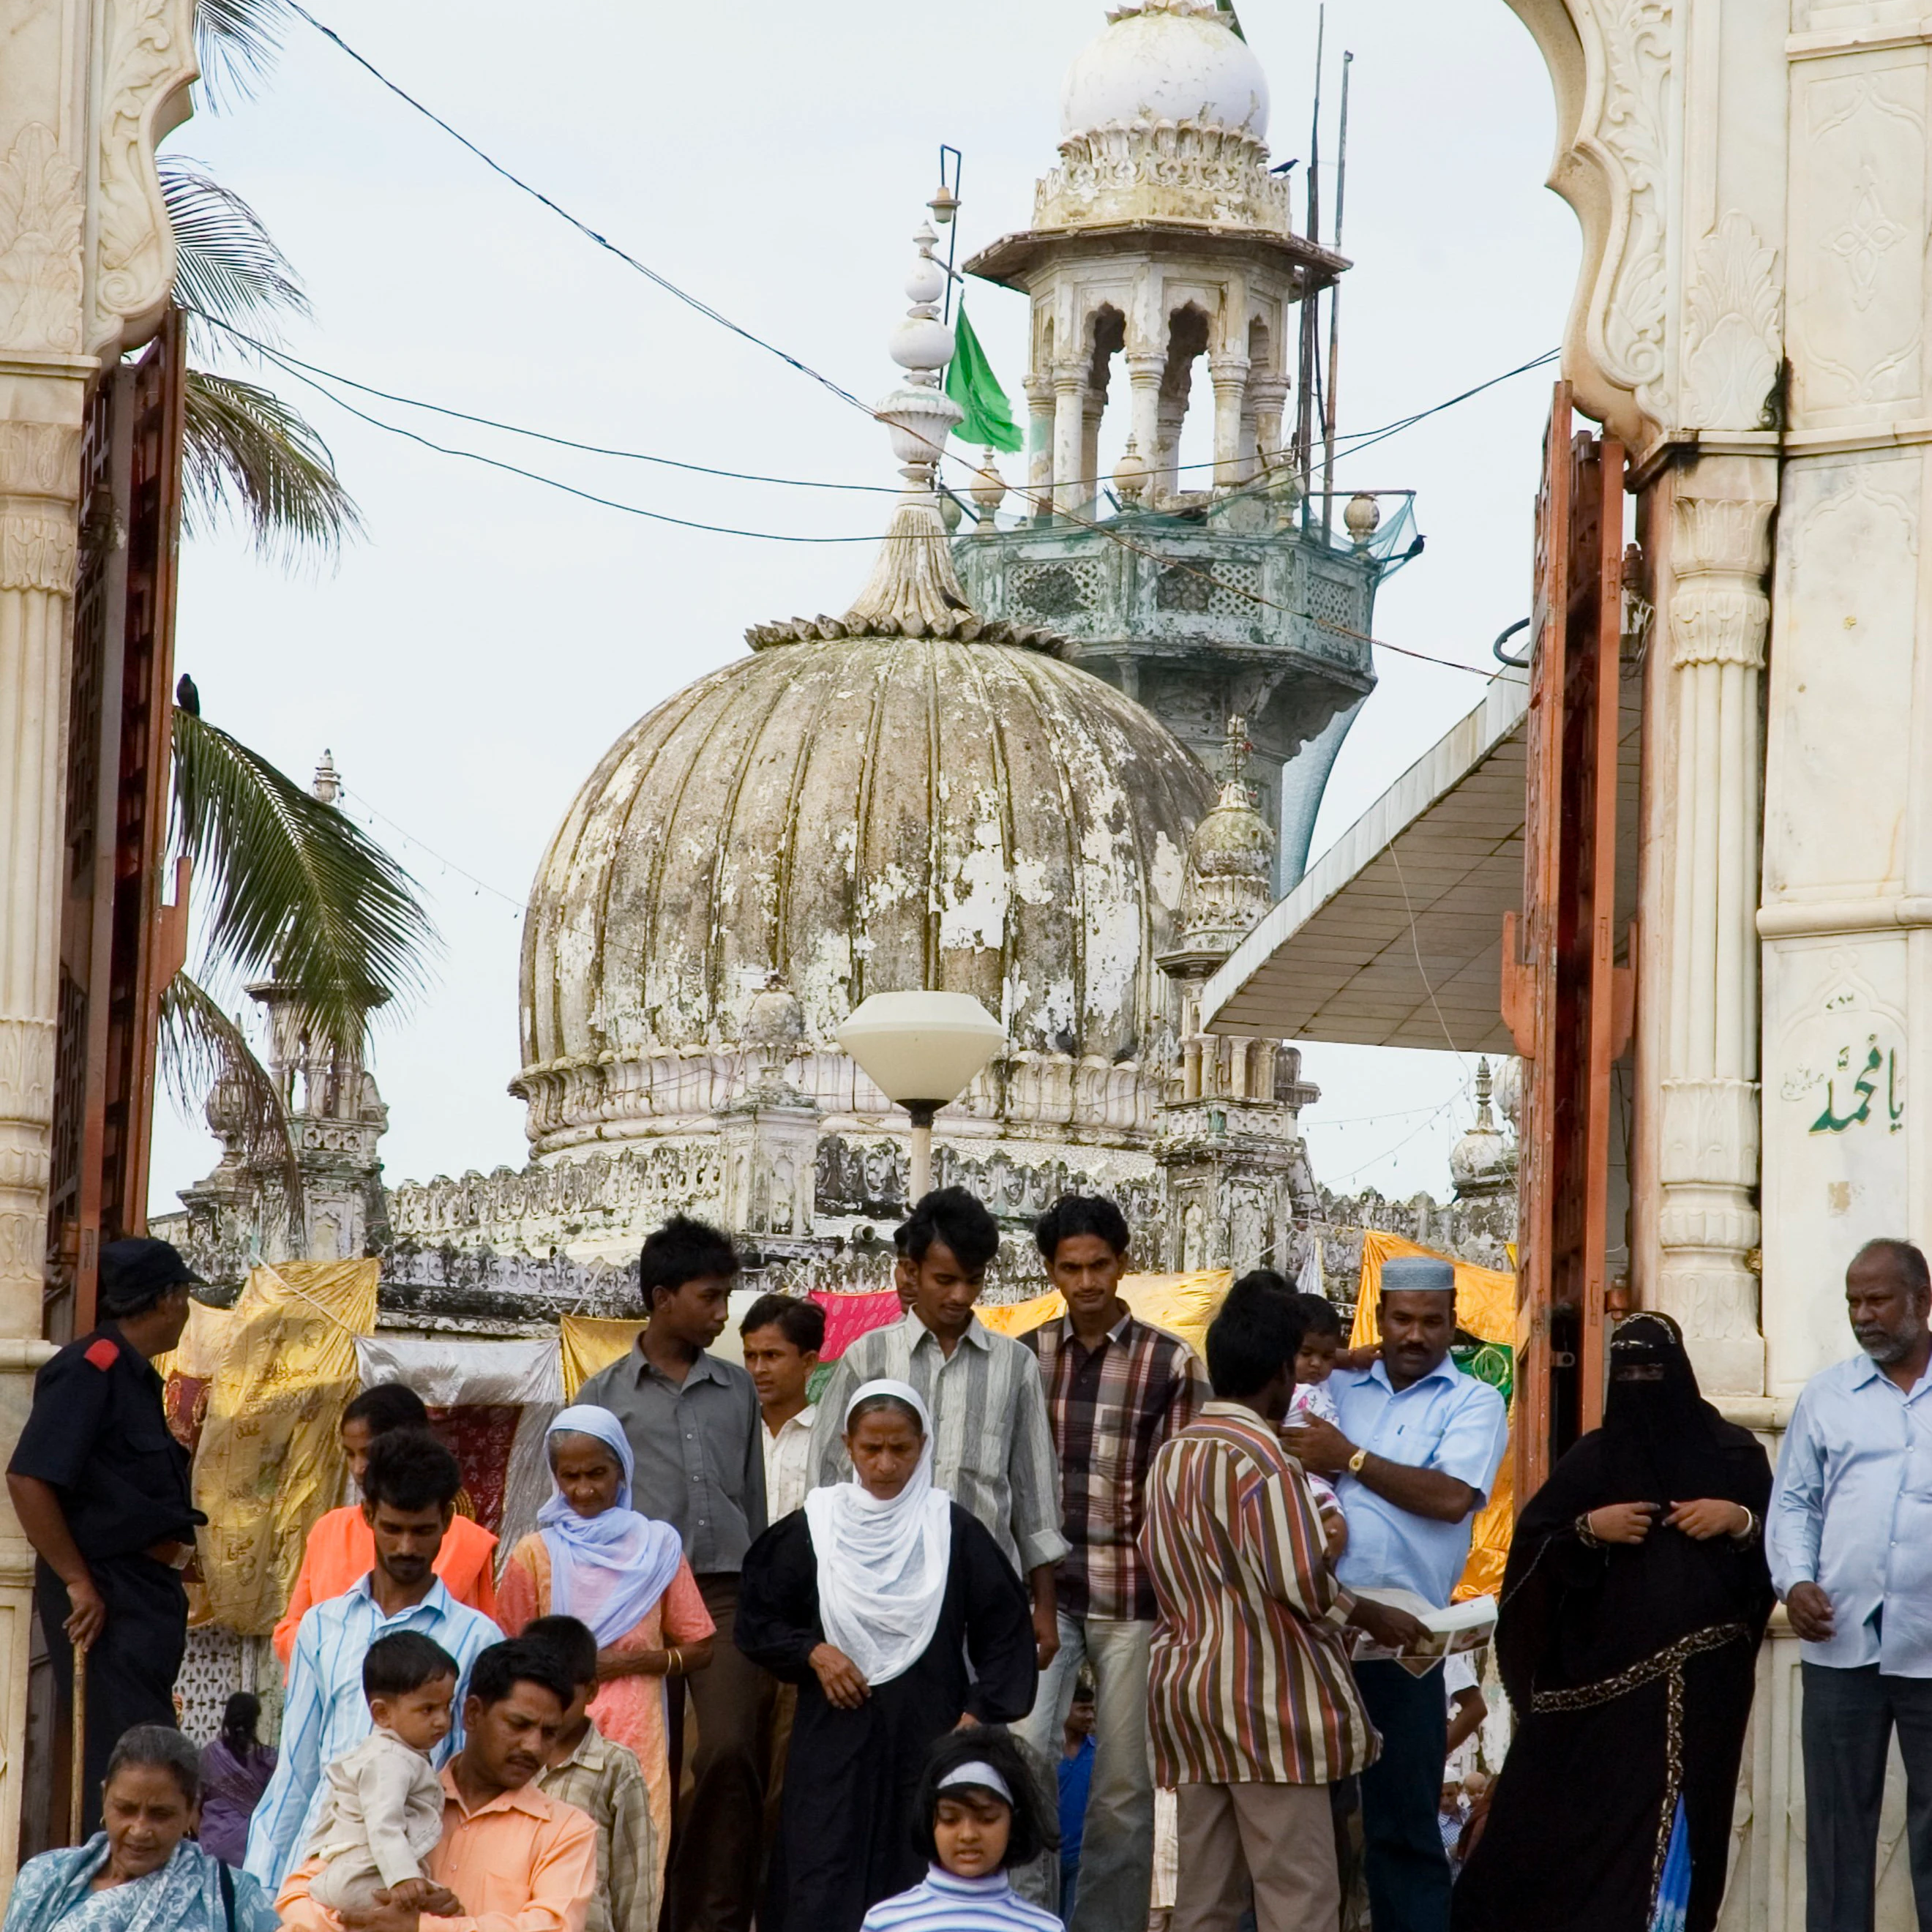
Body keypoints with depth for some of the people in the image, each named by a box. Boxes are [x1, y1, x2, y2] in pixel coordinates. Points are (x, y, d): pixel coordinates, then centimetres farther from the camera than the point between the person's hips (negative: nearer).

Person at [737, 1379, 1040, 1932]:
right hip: (833, 1739, 0)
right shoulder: (812, 1528, 4)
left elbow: (1005, 1632, 6)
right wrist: (812, 1651, -6)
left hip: (928, 1740, 0)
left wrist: (978, 1715, -3)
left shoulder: (954, 1530, 2)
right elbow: (756, 1622, 11)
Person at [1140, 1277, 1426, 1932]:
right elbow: (1299, 1582, -19)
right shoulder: (1261, 1457, -13)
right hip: (1267, 1698, -8)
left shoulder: (1172, 1455, 13)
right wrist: (1376, 1618, -5)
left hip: (1185, 1693, 8)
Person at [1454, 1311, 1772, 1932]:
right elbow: (1529, 1546, 7)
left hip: (1702, 1673, 0)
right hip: (1605, 1669, 0)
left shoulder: (1733, 1452, 7)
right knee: (1583, 1814, -4)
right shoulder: (1594, 1457, 8)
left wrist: (1739, 1520, -11)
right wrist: (1588, 1529, -10)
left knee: (1686, 1812, -3)